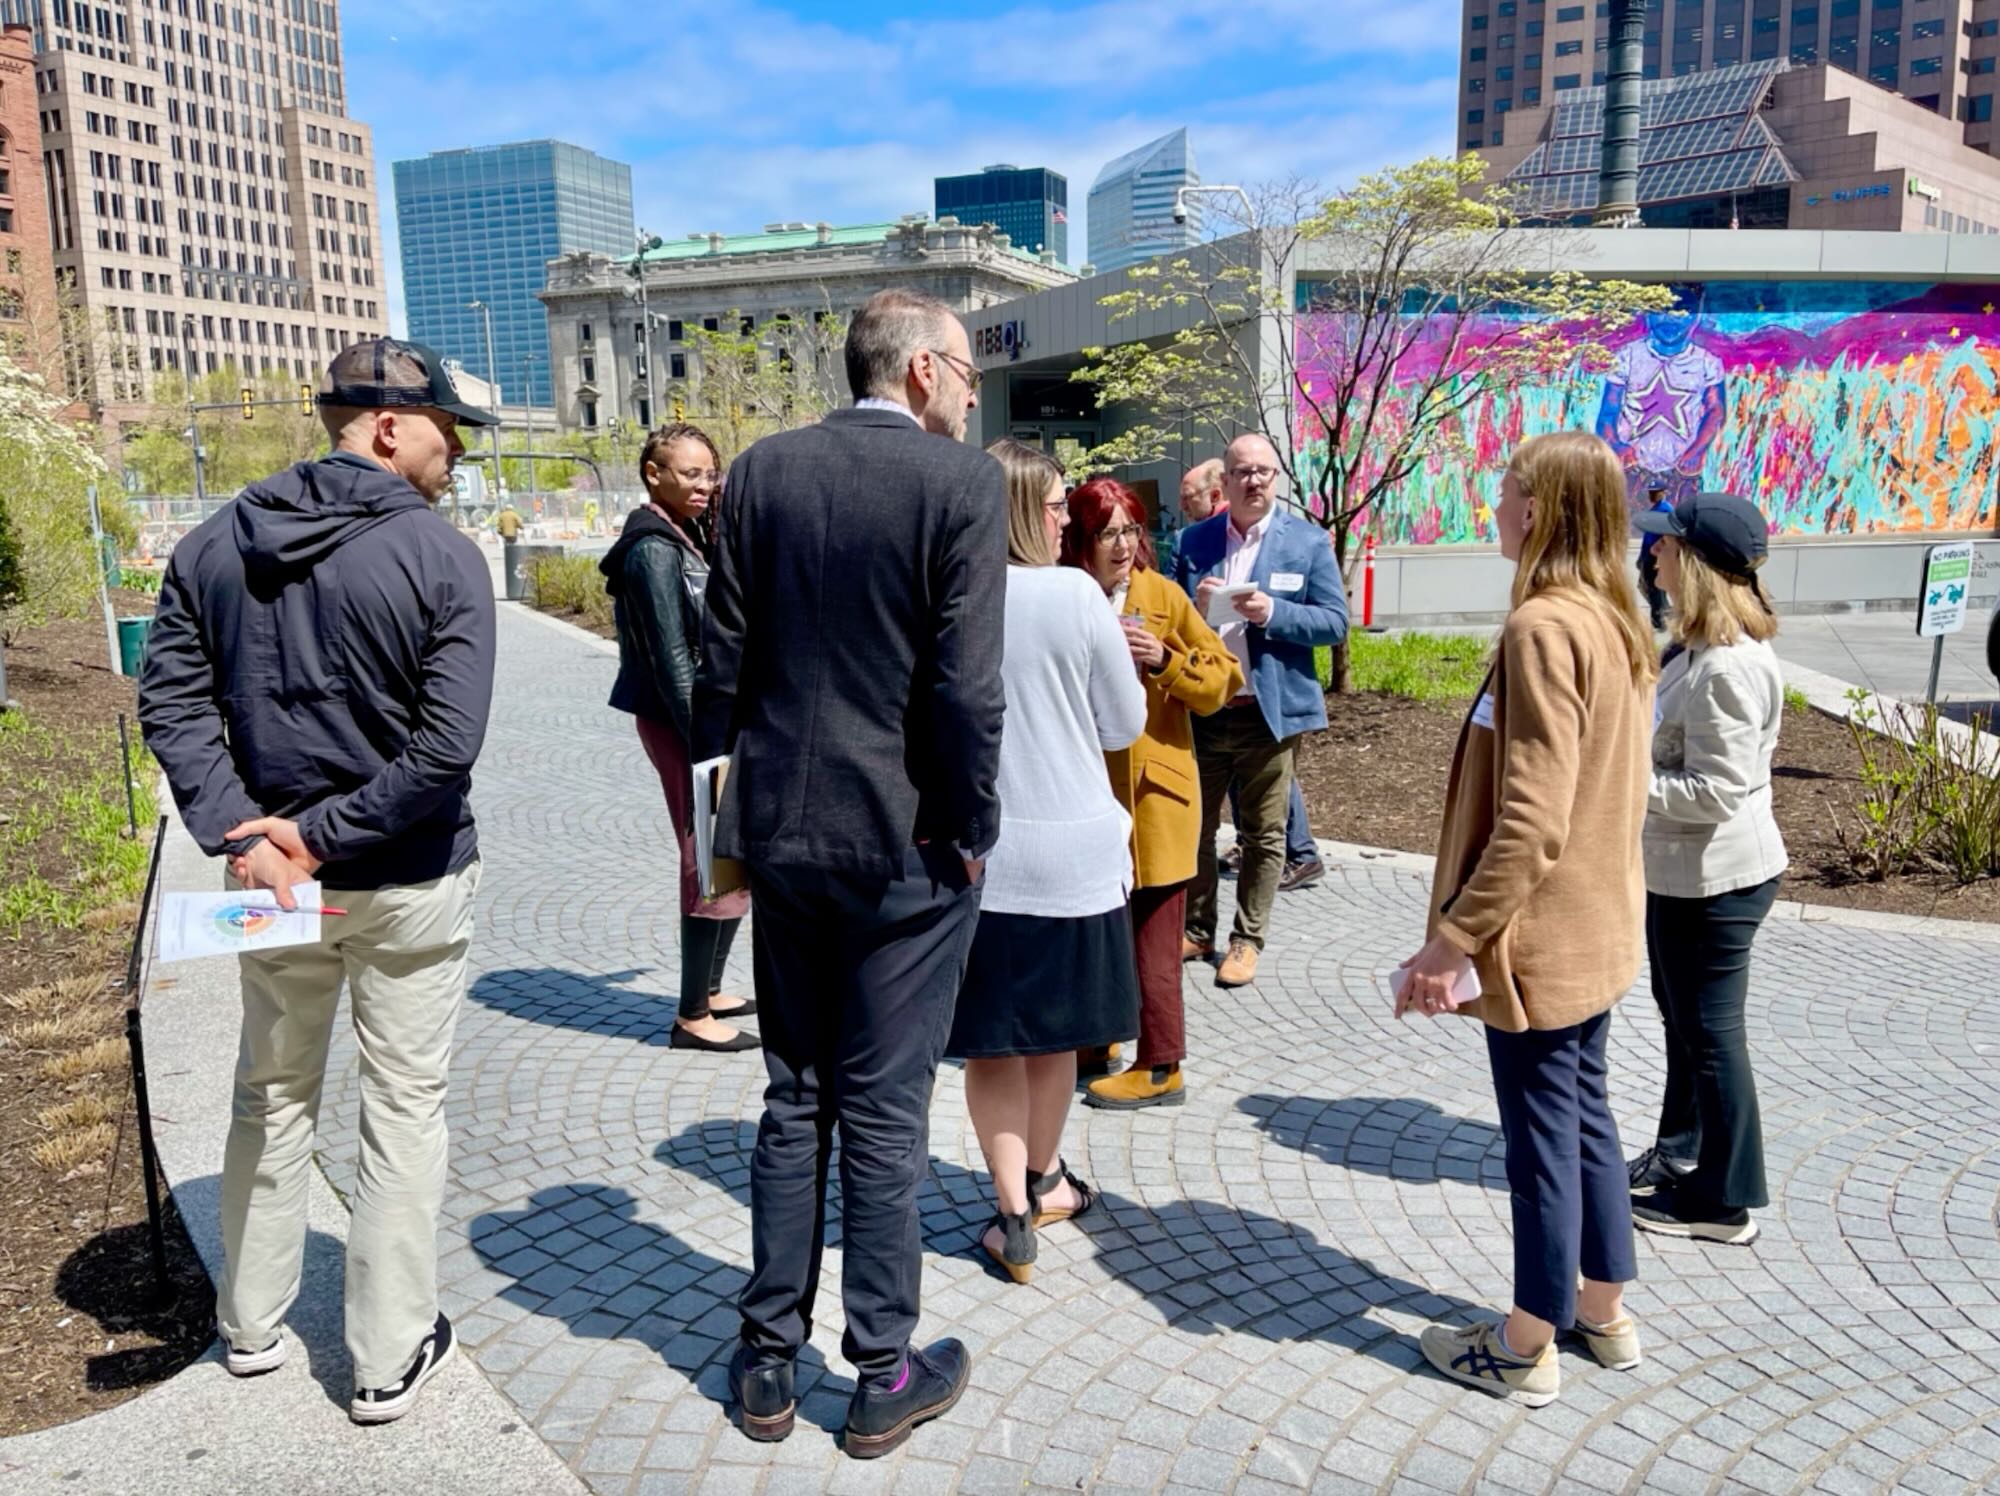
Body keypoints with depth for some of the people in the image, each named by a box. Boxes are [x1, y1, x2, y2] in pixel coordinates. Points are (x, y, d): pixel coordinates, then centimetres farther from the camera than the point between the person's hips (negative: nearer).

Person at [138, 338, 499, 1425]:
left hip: (275, 877, 5)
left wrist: (244, 838, -10)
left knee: (272, 1098, 22)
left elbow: (171, 703, -4)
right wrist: (320, 834, -15)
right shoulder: (443, 558, -14)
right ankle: (389, 1360, 21)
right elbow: (447, 746, -22)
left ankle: (249, 1326, 39)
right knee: (403, 1113, 9)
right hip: (411, 885, -4)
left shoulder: (214, 546, 1)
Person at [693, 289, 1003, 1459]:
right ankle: (884, 1378, 22)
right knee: (885, 1111, 7)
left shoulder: (763, 471, 3)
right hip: (908, 843, -4)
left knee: (795, 1099, 16)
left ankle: (769, 1362, 27)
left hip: (784, 834, 4)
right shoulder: (964, 480, -10)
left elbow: (724, 659, 3)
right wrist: (972, 831, -4)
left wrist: (728, 809, 11)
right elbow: (967, 684, -16)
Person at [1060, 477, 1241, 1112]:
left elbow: (1221, 680, -1)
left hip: (1153, 790, -2)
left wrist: (1164, 660, -16)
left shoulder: (1164, 596, 1)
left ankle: (1160, 1067, 11)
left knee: (1153, 936, 0)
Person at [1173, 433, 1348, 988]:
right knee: (1194, 826, 12)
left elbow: (1335, 622, -6)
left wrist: (1273, 613, -21)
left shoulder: (1308, 541, -1)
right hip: (1200, 708, 3)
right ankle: (1196, 931, 28)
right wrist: (1196, 606, -15)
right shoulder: (1194, 541, 6)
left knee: (1263, 835, 7)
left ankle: (1247, 940, 21)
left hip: (1269, 710, -2)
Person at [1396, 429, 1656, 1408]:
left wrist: (1453, 936, -21)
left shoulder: (1543, 627, -22)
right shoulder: (1618, 623, 7)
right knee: (1584, 1112, 20)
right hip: (1596, 922, 9)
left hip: (1537, 934, -9)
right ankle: (1604, 1314, 35)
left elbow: (1529, 821, -27)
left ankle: (1525, 1351, 20)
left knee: (1542, 1134, 3)